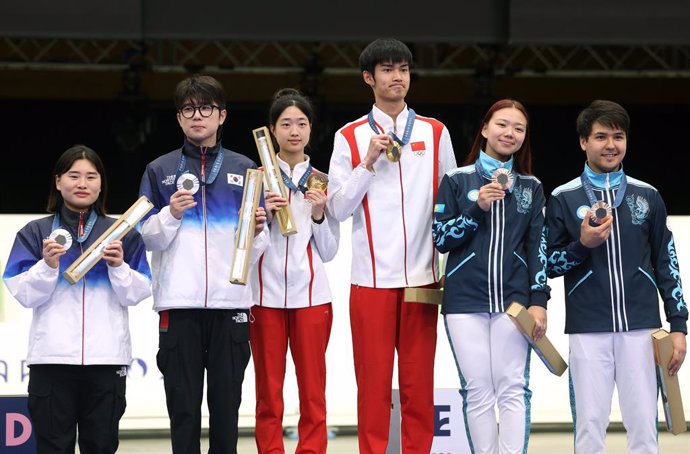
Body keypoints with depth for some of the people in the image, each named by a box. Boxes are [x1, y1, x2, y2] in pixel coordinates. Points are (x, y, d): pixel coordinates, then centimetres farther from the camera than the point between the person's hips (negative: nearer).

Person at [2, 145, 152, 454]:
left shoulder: (123, 234, 12)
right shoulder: (35, 233, 9)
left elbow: (137, 294, 5)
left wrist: (119, 266, -12)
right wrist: (48, 265, -14)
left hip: (107, 358, 1)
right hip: (52, 357, -1)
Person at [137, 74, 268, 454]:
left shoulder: (244, 170, 11)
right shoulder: (160, 171, 10)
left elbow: (257, 247, 12)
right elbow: (147, 238, 6)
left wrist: (256, 233, -10)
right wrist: (171, 214, -12)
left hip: (230, 301, 1)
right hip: (179, 304, -1)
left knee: (226, 402, 3)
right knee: (183, 405, 1)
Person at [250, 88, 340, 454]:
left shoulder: (322, 182, 8)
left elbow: (329, 252, 8)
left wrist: (318, 214, -8)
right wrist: (265, 214, -12)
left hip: (310, 296, 1)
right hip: (266, 295, 0)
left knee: (313, 393, 0)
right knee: (268, 394, 3)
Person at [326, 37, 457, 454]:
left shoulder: (435, 133, 8)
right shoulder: (350, 137, 4)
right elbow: (338, 209, 0)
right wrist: (368, 163, -11)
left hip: (422, 278, 1)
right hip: (372, 279, -1)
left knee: (419, 383, 2)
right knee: (373, 381, 0)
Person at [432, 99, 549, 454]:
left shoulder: (531, 188, 11)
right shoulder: (457, 181, 6)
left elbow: (538, 247, 9)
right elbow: (441, 239, 3)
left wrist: (538, 301, 0)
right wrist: (477, 207, -10)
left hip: (514, 300, 1)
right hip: (465, 300, -1)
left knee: (513, 390, -6)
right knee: (478, 391, -2)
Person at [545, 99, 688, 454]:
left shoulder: (647, 196, 9)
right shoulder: (563, 199, 5)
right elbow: (549, 265, 7)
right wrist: (583, 245, -11)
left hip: (641, 328, 1)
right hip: (588, 331, -1)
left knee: (643, 425, 0)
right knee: (590, 425, -1)